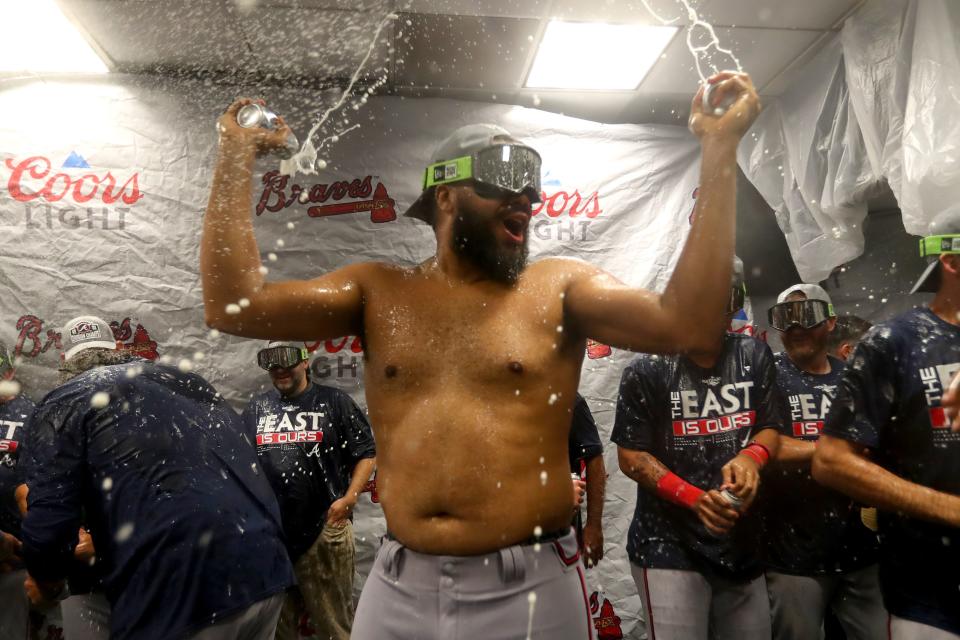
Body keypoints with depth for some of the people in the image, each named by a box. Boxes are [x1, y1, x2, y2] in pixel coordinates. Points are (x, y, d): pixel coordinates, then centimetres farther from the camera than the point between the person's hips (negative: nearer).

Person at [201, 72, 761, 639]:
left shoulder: (559, 287, -1)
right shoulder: (379, 292, 3)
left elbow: (685, 323, -14)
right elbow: (234, 305, -3)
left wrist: (719, 151, -14)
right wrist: (237, 158, -1)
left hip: (530, 588, -1)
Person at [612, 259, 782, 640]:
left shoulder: (755, 358, 2)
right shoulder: (648, 369, -11)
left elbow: (770, 428, 6)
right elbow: (631, 455, -9)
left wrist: (752, 456, -18)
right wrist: (694, 497, -22)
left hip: (742, 543, 5)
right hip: (669, 546, -4)